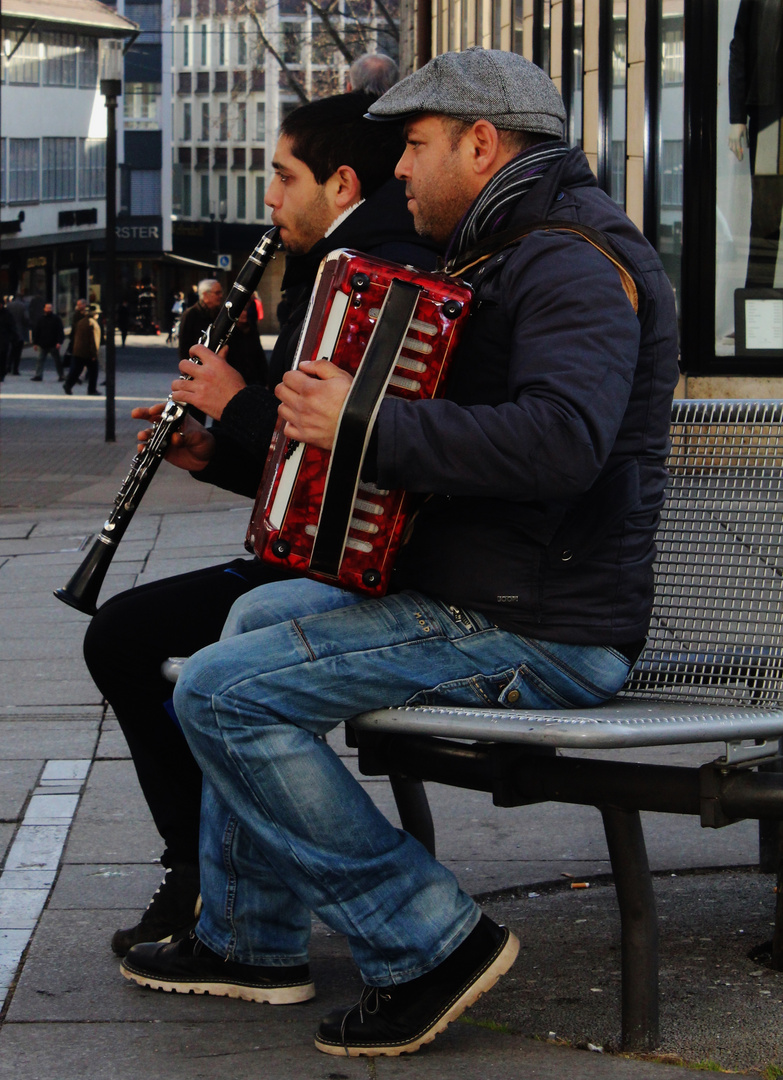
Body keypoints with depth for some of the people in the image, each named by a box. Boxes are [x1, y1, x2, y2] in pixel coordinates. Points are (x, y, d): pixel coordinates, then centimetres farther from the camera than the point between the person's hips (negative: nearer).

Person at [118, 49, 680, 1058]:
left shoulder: (575, 263, -17)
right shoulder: (514, 257, 18)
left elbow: (561, 441, -34)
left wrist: (367, 427, -28)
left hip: (537, 634, -11)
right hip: (485, 590, 11)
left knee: (220, 690, -15)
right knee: (257, 614, 25)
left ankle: (430, 940, -10)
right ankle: (249, 940, 28)